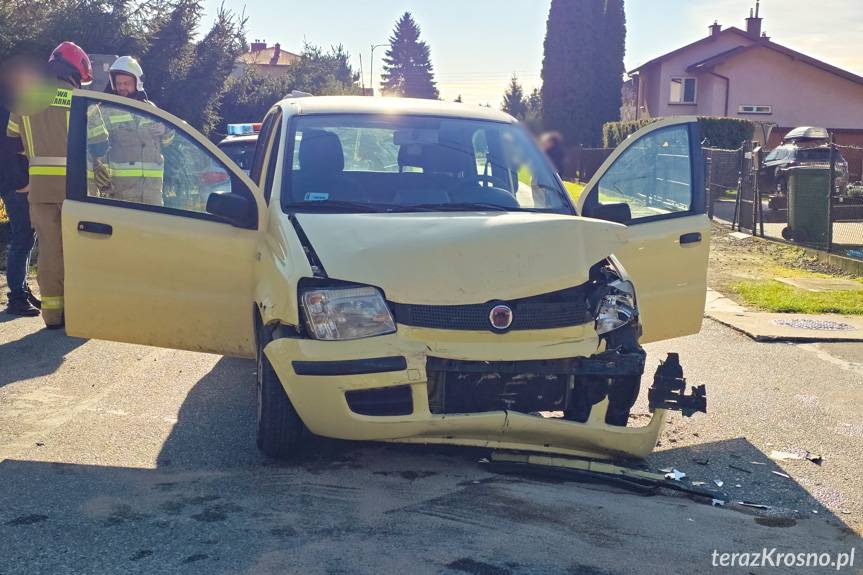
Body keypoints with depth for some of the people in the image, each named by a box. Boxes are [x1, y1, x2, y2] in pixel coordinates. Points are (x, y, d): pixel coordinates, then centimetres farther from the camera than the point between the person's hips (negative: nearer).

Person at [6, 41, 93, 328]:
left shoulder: (25, 101, 8)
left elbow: (12, 140, 13)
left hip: (40, 184, 3)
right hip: (74, 183, -3)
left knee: (48, 246, 6)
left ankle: (52, 309, 6)